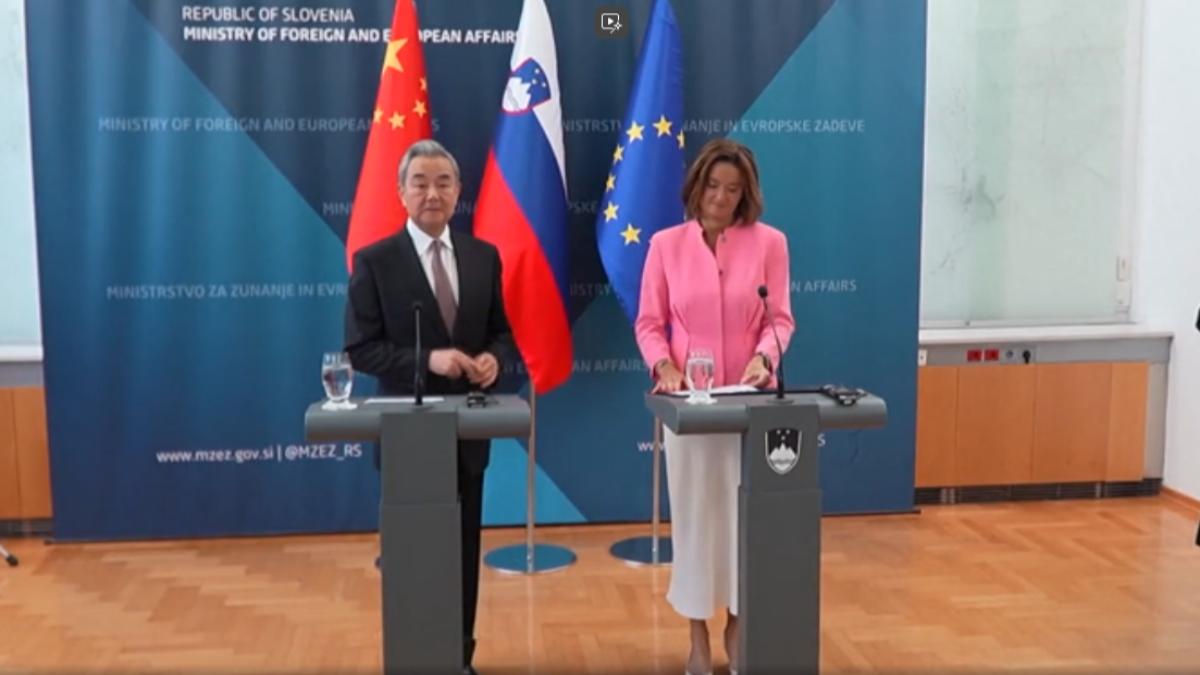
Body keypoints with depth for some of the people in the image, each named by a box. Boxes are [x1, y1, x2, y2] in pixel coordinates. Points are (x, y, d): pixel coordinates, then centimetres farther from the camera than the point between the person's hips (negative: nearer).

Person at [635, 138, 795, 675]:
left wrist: (764, 357, -21)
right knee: (694, 511, 5)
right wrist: (663, 367, -16)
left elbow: (779, 317, -2)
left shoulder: (769, 242, 0)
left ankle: (737, 623, 23)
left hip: (751, 396, 0)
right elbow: (649, 322, 2)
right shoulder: (666, 245, 1)